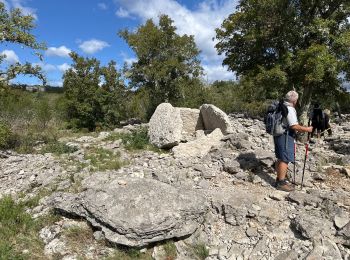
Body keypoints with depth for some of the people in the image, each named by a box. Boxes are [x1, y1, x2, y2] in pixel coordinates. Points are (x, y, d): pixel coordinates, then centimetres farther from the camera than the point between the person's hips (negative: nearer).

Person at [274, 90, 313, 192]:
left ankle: (279, 179, 26)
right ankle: (281, 183, 3)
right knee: (285, 160, -3)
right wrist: (307, 129, -8)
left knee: (280, 159, 16)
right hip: (285, 136, -9)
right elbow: (294, 126, -22)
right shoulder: (290, 109, -17)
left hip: (278, 134, 9)